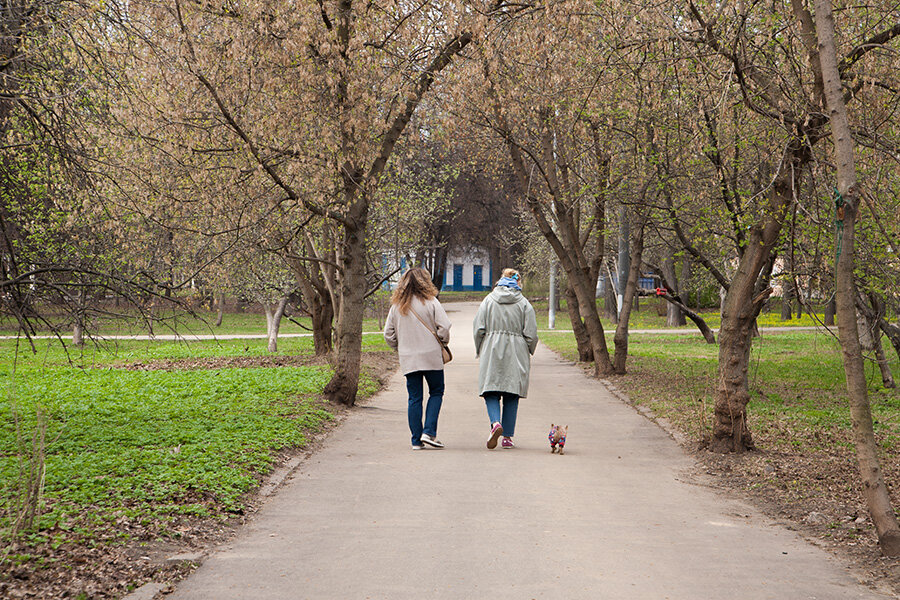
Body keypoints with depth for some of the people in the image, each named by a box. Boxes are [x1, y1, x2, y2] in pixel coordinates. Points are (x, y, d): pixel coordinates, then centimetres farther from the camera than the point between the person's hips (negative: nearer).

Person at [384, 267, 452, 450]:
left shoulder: (396, 306, 6)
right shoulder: (431, 302, -6)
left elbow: (389, 334, 8)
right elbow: (444, 327, -11)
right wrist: (443, 342, 8)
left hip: (408, 360, 3)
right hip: (431, 356, -3)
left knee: (414, 398, 7)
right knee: (436, 392, 11)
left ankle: (416, 440, 6)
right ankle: (429, 432, -2)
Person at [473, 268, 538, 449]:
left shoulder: (488, 301, 3)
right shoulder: (524, 304, 1)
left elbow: (478, 329, 0)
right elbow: (531, 334, -2)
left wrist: (480, 351, 13)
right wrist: (528, 353, 14)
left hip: (491, 353, 0)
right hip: (516, 355, 0)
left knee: (491, 392, 3)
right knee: (511, 396, 6)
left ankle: (496, 422, -24)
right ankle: (507, 437, 7)